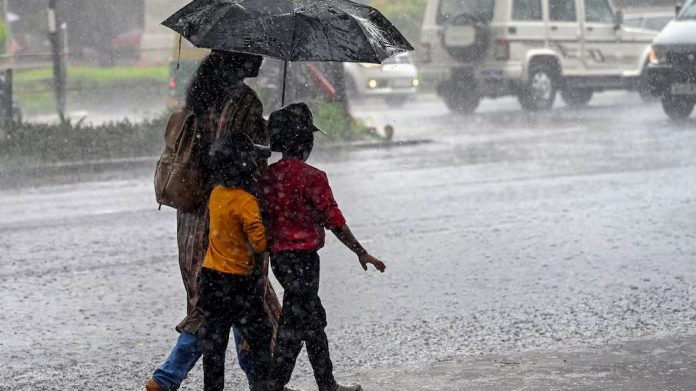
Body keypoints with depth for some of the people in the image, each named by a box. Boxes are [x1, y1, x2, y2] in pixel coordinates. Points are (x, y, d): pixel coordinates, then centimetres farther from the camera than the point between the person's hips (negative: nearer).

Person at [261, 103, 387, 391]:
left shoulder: (268, 175, 5)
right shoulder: (311, 177, -15)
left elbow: (261, 219, 10)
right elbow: (334, 222, -14)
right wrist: (362, 253, -4)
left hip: (277, 256, 8)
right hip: (302, 256, -8)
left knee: (314, 319, 18)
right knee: (293, 325, -2)